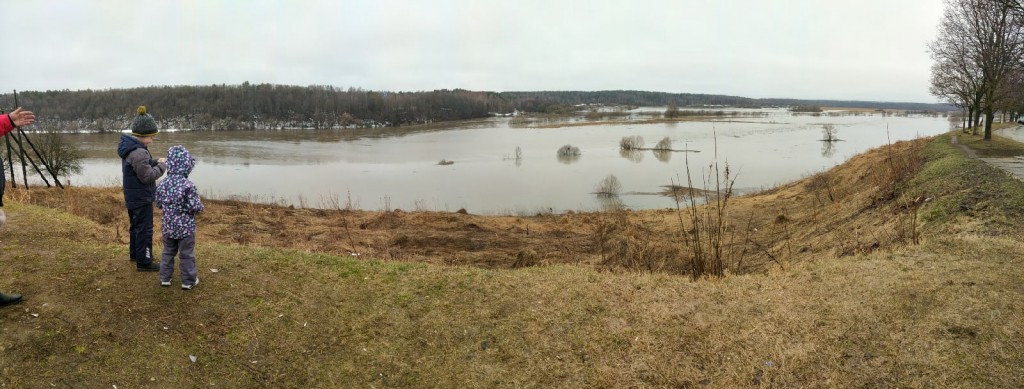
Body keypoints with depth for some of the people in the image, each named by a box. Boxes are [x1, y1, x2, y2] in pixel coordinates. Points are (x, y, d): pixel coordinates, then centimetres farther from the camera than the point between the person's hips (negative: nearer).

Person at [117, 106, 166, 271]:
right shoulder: (138, 152, -26)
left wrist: (155, 162, 0)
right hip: (141, 197, -10)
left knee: (135, 225, 23)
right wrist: (162, 166, -11)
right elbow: (147, 176, -24)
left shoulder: (131, 147, 6)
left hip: (132, 196, 10)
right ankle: (143, 262, 3)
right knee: (145, 229, -3)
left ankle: (134, 253, 38)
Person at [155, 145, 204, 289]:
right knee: (187, 255, 7)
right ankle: (188, 281, 18)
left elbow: (159, 204, 6)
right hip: (185, 227, -5)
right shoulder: (188, 185, -22)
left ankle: (165, 278, 28)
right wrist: (200, 205, 1)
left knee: (168, 252, 20)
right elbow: (196, 207, -21)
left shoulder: (162, 184, -4)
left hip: (168, 226, 5)